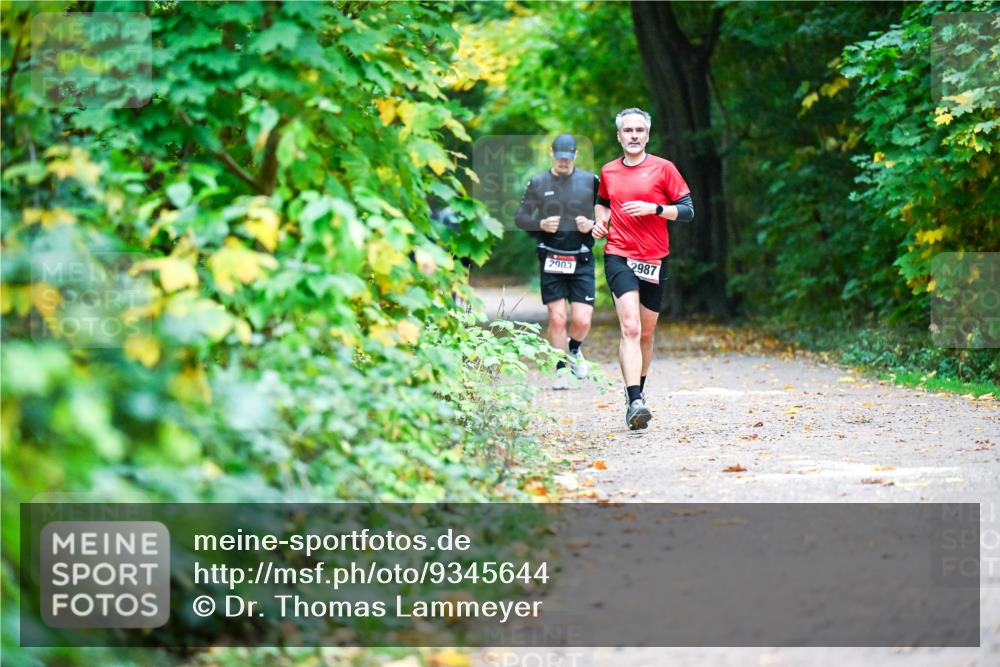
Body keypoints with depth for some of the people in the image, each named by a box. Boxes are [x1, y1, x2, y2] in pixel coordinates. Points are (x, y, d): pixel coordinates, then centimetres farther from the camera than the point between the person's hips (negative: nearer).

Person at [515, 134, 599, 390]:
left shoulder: (590, 181, 2)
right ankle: (561, 371, 11)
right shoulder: (538, 183, 4)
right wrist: (541, 224, -10)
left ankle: (574, 349, 27)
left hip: (581, 260, 0)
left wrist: (592, 225, -12)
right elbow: (520, 217, 9)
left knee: (582, 320, -7)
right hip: (551, 259, 0)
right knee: (557, 318, -4)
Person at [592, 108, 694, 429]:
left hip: (655, 259, 1)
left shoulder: (663, 168, 1)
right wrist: (601, 220, 10)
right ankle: (634, 402, -28)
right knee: (630, 328, -19)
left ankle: (638, 391, 34)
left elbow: (687, 210, -1)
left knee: (646, 333, 12)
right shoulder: (608, 172, 10)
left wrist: (654, 208, -15)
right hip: (619, 257, -1)